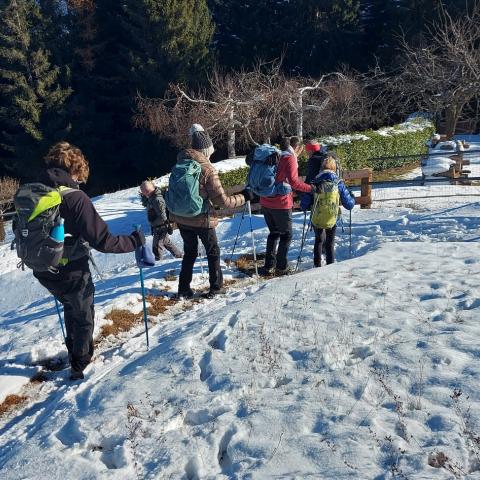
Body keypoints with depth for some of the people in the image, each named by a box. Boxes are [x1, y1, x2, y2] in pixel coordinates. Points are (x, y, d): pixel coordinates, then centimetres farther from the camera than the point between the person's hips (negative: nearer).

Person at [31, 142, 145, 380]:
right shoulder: (75, 197, -24)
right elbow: (102, 241, -27)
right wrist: (134, 241, -14)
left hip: (44, 273, 6)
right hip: (72, 274, -6)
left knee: (70, 307, 32)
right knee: (83, 317, 20)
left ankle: (74, 351, 50)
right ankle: (79, 365, 34)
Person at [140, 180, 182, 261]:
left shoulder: (157, 200, -28)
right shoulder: (152, 197, 1)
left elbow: (162, 217, -27)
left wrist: (153, 224, -20)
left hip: (160, 228, -10)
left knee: (157, 247, 2)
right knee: (167, 242, 24)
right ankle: (179, 256, 37)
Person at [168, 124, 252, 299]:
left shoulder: (181, 163, -4)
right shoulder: (207, 170, -20)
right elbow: (222, 200, -17)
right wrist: (243, 197, -7)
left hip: (180, 217, 5)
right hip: (202, 219, -5)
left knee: (189, 252, 21)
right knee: (213, 252, 16)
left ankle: (184, 289, 23)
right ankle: (215, 287, 23)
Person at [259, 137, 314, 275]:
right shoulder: (290, 158, -7)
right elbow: (293, 182, -19)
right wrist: (311, 188, -15)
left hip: (265, 203, 7)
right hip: (281, 204, -7)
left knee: (274, 233, 18)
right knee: (286, 235, 7)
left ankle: (269, 265, 15)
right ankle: (281, 267, 7)